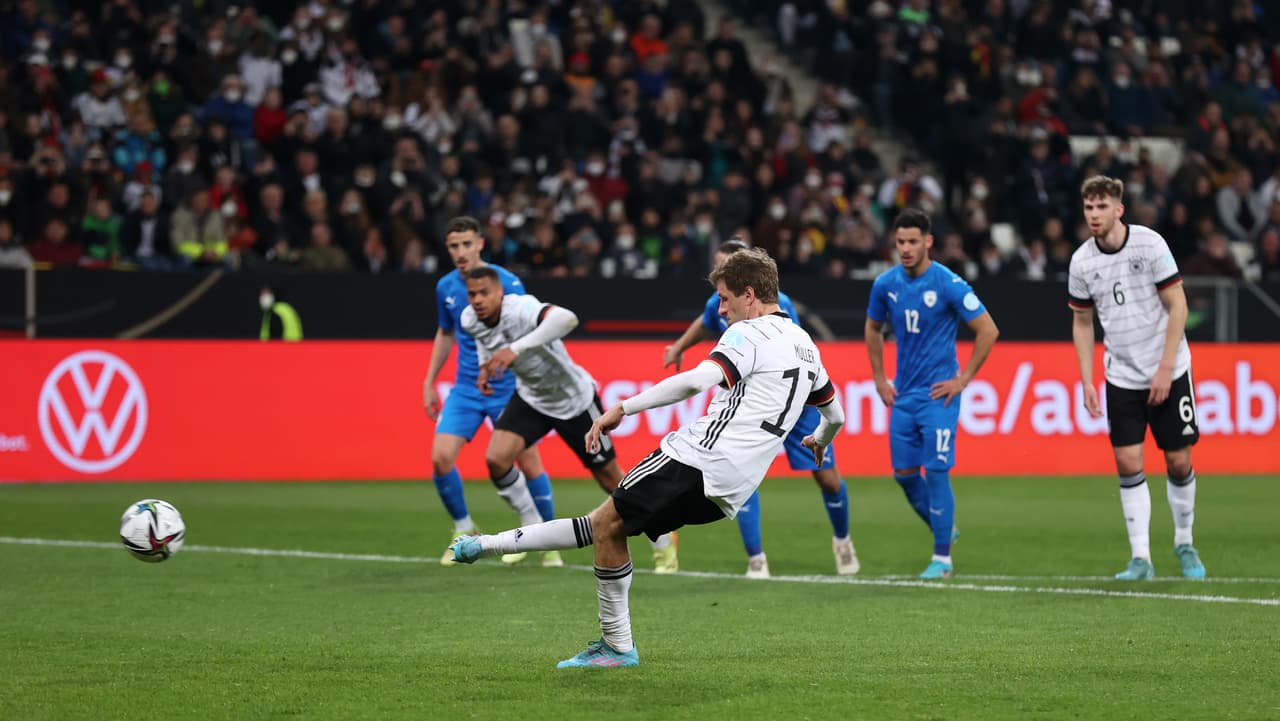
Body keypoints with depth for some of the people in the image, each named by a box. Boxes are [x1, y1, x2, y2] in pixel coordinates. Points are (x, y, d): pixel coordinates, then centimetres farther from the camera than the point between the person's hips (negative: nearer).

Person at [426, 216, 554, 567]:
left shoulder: (506, 282, -12)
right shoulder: (446, 287, 4)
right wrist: (429, 382, 17)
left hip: (508, 388, -4)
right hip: (466, 389, 4)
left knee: (529, 464, -3)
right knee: (441, 457, -11)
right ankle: (464, 531, 9)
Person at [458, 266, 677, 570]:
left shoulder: (520, 309, -35)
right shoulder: (470, 320, -12)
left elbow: (566, 318, -58)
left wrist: (516, 348, -66)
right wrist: (486, 367, -2)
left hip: (574, 400, -6)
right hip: (531, 398, 6)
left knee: (611, 479, 4)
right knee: (496, 459, -16)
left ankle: (663, 542, 26)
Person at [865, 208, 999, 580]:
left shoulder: (948, 284, -14)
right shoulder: (886, 284, 2)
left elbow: (988, 330, -10)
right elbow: (874, 329, 20)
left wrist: (964, 379, -9)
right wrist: (879, 379, 13)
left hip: (938, 394, -6)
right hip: (903, 394, 6)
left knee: (936, 472, -9)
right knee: (904, 473, 7)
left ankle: (942, 557, 0)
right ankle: (943, 530, 31)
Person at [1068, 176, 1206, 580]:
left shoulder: (1150, 244, -12)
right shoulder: (1082, 262, -3)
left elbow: (1177, 307, -9)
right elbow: (1082, 323, 9)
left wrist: (1165, 369, -14)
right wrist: (1087, 382, 2)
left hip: (1169, 372, -2)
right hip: (1122, 377, 2)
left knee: (1179, 462, 1)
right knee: (1128, 464, -6)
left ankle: (1184, 544, 22)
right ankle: (1140, 558, -2)